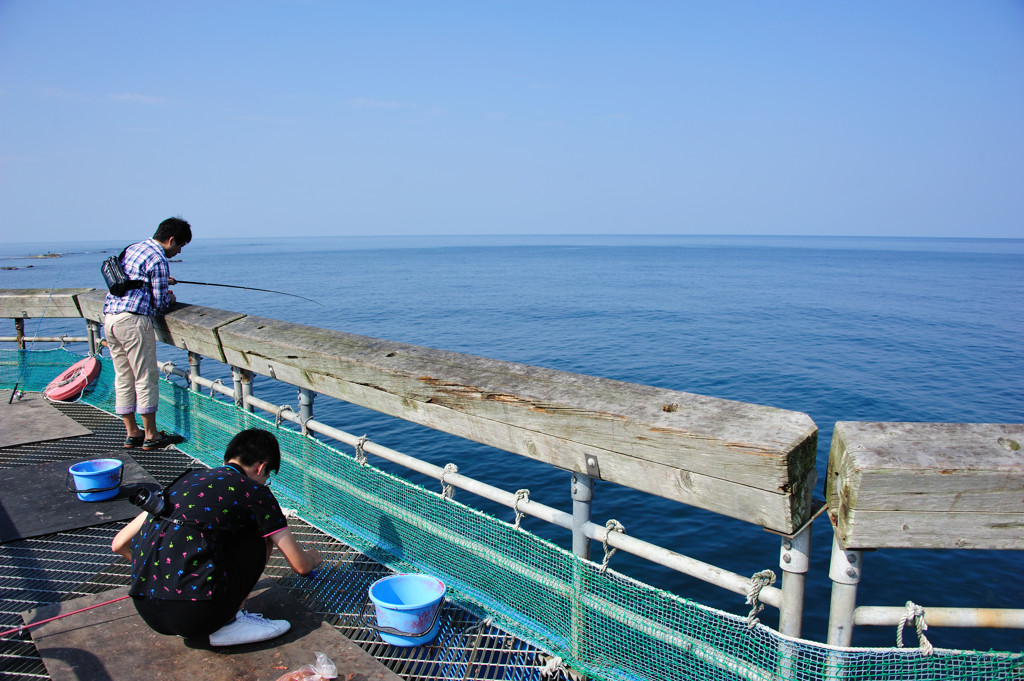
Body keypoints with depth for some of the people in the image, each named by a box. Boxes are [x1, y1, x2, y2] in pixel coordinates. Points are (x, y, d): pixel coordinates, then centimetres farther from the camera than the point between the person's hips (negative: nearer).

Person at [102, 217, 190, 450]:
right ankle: (151, 435, 6)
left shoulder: (132, 248, 18)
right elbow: (159, 305, -9)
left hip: (109, 316, 9)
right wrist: (169, 297, 11)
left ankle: (131, 433, 19)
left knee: (123, 378, 12)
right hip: (132, 319, -9)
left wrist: (161, 283, 36)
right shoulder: (158, 260, -9)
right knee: (146, 377, 0)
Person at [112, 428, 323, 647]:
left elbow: (119, 544, 23)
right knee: (261, 535, 13)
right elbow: (300, 565, 7)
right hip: (195, 613, -6)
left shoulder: (186, 480, 19)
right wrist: (311, 557, 32)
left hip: (147, 612, 6)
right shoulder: (253, 491, 4)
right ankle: (227, 624, 8)